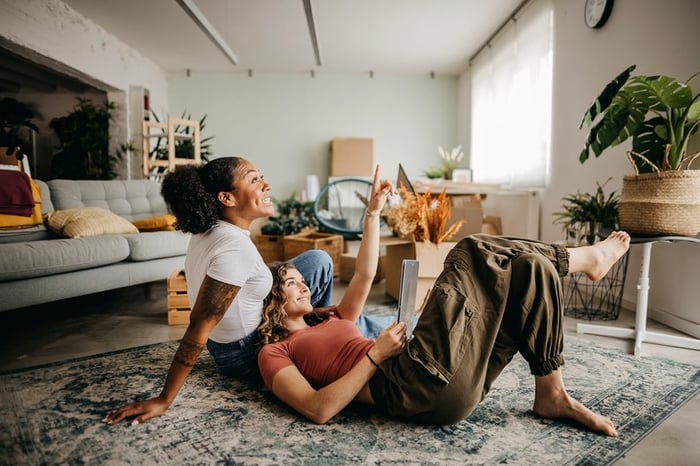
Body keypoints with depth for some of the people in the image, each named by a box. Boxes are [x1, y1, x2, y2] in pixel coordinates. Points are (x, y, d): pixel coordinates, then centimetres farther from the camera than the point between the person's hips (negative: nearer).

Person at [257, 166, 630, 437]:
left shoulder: (331, 323, 30)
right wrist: (375, 354, -10)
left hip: (446, 381, 8)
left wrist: (373, 211, 24)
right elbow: (318, 409, -9)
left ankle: (551, 395, 8)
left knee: (530, 270, 4)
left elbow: (365, 274, 28)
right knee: (472, 253, -8)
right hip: (412, 389, -8)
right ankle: (585, 257, 13)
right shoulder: (274, 352, 8)